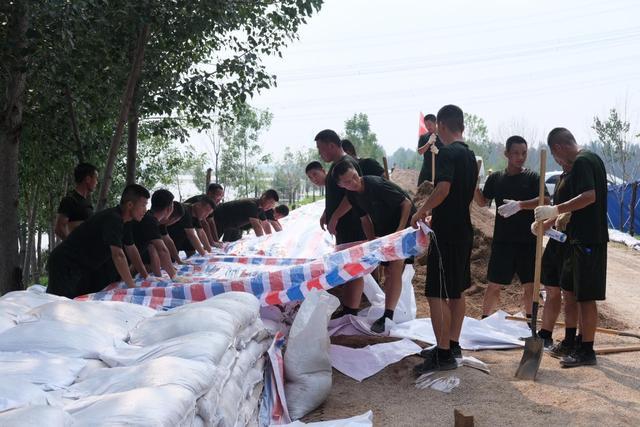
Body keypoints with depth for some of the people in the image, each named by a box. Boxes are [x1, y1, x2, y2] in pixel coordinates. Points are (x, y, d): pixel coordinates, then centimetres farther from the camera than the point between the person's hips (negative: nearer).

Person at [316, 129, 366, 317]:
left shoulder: (348, 164, -14)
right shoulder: (336, 165, 17)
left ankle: (351, 311, -4)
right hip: (341, 226, 10)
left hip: (351, 226, -10)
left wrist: (334, 218, -20)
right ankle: (347, 309, 19)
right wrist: (326, 214, 18)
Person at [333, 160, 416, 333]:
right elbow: (365, 218, 5)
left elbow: (406, 203, -21)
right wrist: (371, 240, -8)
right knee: (388, 272, 13)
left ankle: (388, 315, -19)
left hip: (404, 224, -7)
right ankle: (388, 314, 24)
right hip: (384, 231, 7)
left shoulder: (376, 184, -28)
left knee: (395, 268, -17)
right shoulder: (352, 195, -5)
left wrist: (400, 230, -25)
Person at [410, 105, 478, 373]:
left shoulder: (447, 153, -14)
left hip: (446, 233, -10)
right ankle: (453, 345, 25)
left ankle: (444, 354, -5)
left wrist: (420, 212, -14)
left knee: (437, 293, -7)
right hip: (464, 230, 10)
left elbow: (443, 188, -27)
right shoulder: (470, 155, 14)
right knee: (456, 291, 16)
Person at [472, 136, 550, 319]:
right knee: (494, 284, 4)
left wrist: (520, 205, -27)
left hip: (528, 241, -1)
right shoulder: (495, 178, 6)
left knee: (530, 285, 7)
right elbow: (482, 202, 10)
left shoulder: (532, 177, -1)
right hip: (502, 240, 1)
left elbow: (545, 201, -13)